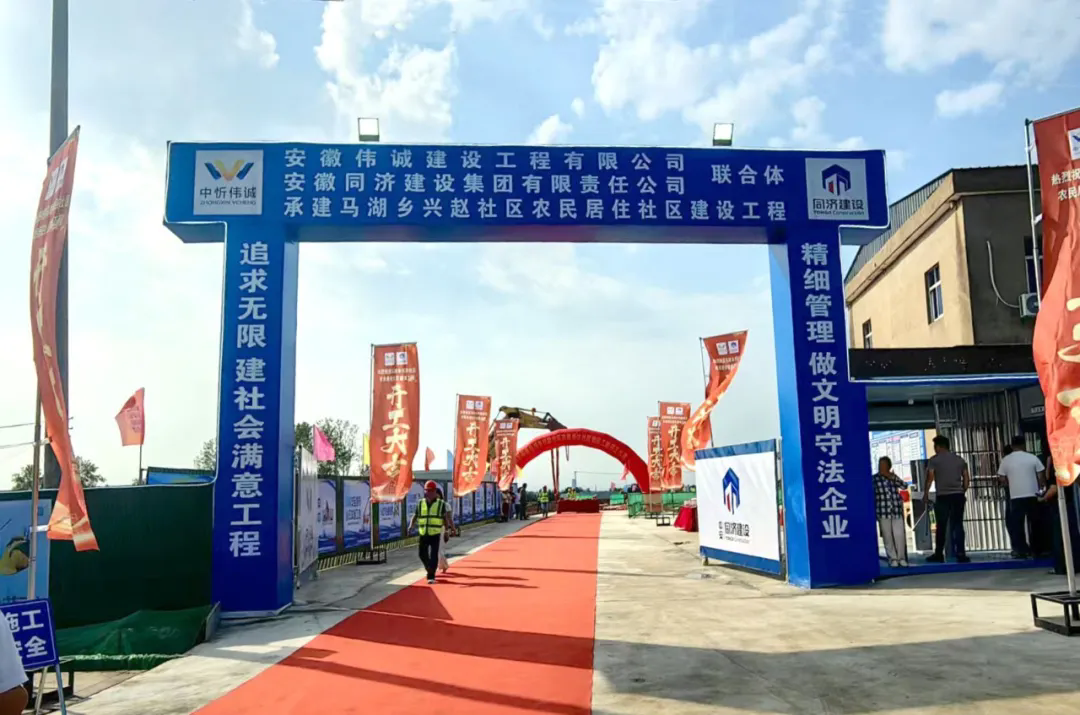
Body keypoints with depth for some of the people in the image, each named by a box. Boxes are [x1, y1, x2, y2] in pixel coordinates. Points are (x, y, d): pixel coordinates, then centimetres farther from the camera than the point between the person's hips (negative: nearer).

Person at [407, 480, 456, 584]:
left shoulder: (441, 504, -1)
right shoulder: (420, 503, 7)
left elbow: (448, 517, -6)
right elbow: (415, 516, 6)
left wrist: (452, 528, -15)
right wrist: (411, 525, -12)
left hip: (435, 534, -3)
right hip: (423, 534, 3)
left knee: (434, 555, -7)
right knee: (422, 554, 8)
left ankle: (431, 576, -2)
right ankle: (430, 569, 34)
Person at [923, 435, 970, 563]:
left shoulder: (934, 460, -1)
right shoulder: (959, 459, 14)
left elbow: (930, 477, -9)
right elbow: (966, 478, 12)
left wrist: (925, 494, -2)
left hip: (943, 497, -4)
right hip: (959, 496, 4)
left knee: (941, 526, 3)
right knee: (958, 525, 5)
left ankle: (939, 555, 9)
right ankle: (961, 554, -2)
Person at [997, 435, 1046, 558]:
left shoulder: (1006, 460, 1)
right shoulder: (1032, 458, 1)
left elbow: (1002, 479, 2)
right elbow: (1041, 476, 1)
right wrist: (1040, 488, 17)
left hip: (1015, 497, -1)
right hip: (1033, 495, 1)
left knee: (1017, 523, 4)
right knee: (1035, 523, 10)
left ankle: (1021, 550, 1)